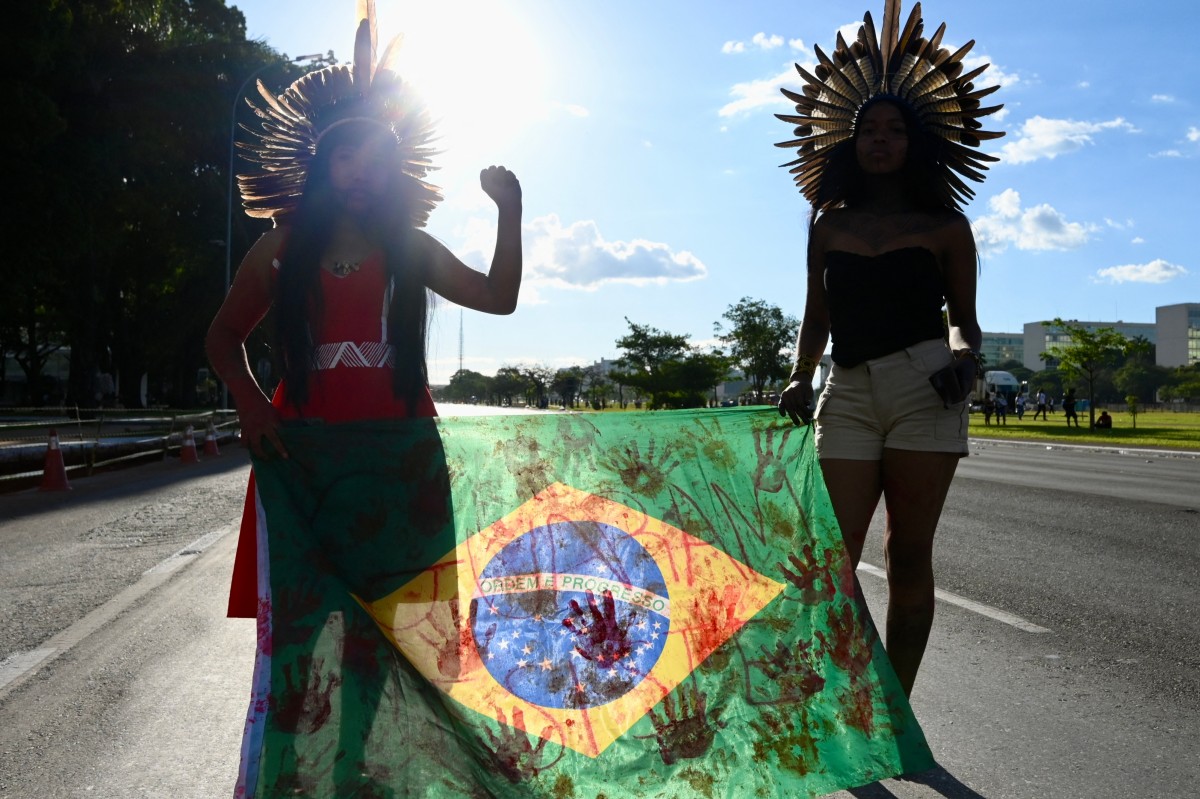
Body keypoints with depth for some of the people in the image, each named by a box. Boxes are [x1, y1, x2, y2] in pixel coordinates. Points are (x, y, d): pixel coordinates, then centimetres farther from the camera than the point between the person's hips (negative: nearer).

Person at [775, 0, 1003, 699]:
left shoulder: (944, 226, 10)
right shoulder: (830, 226, 16)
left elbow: (964, 319, 10)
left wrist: (963, 349, -13)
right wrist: (801, 377, 1)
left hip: (925, 387, -2)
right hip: (847, 394, 2)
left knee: (909, 555, 1)